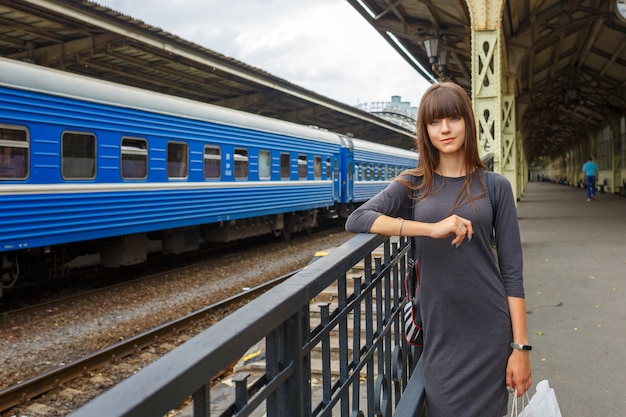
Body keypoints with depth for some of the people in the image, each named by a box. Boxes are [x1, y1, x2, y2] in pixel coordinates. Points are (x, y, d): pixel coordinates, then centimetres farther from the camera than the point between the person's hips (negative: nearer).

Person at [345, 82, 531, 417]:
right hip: (439, 335, 1)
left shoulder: (495, 186, 2)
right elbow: (356, 220, -14)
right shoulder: (413, 185, 3)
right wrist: (432, 228, -23)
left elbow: (512, 271, 0)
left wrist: (520, 347, -5)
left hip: (489, 332, 0)